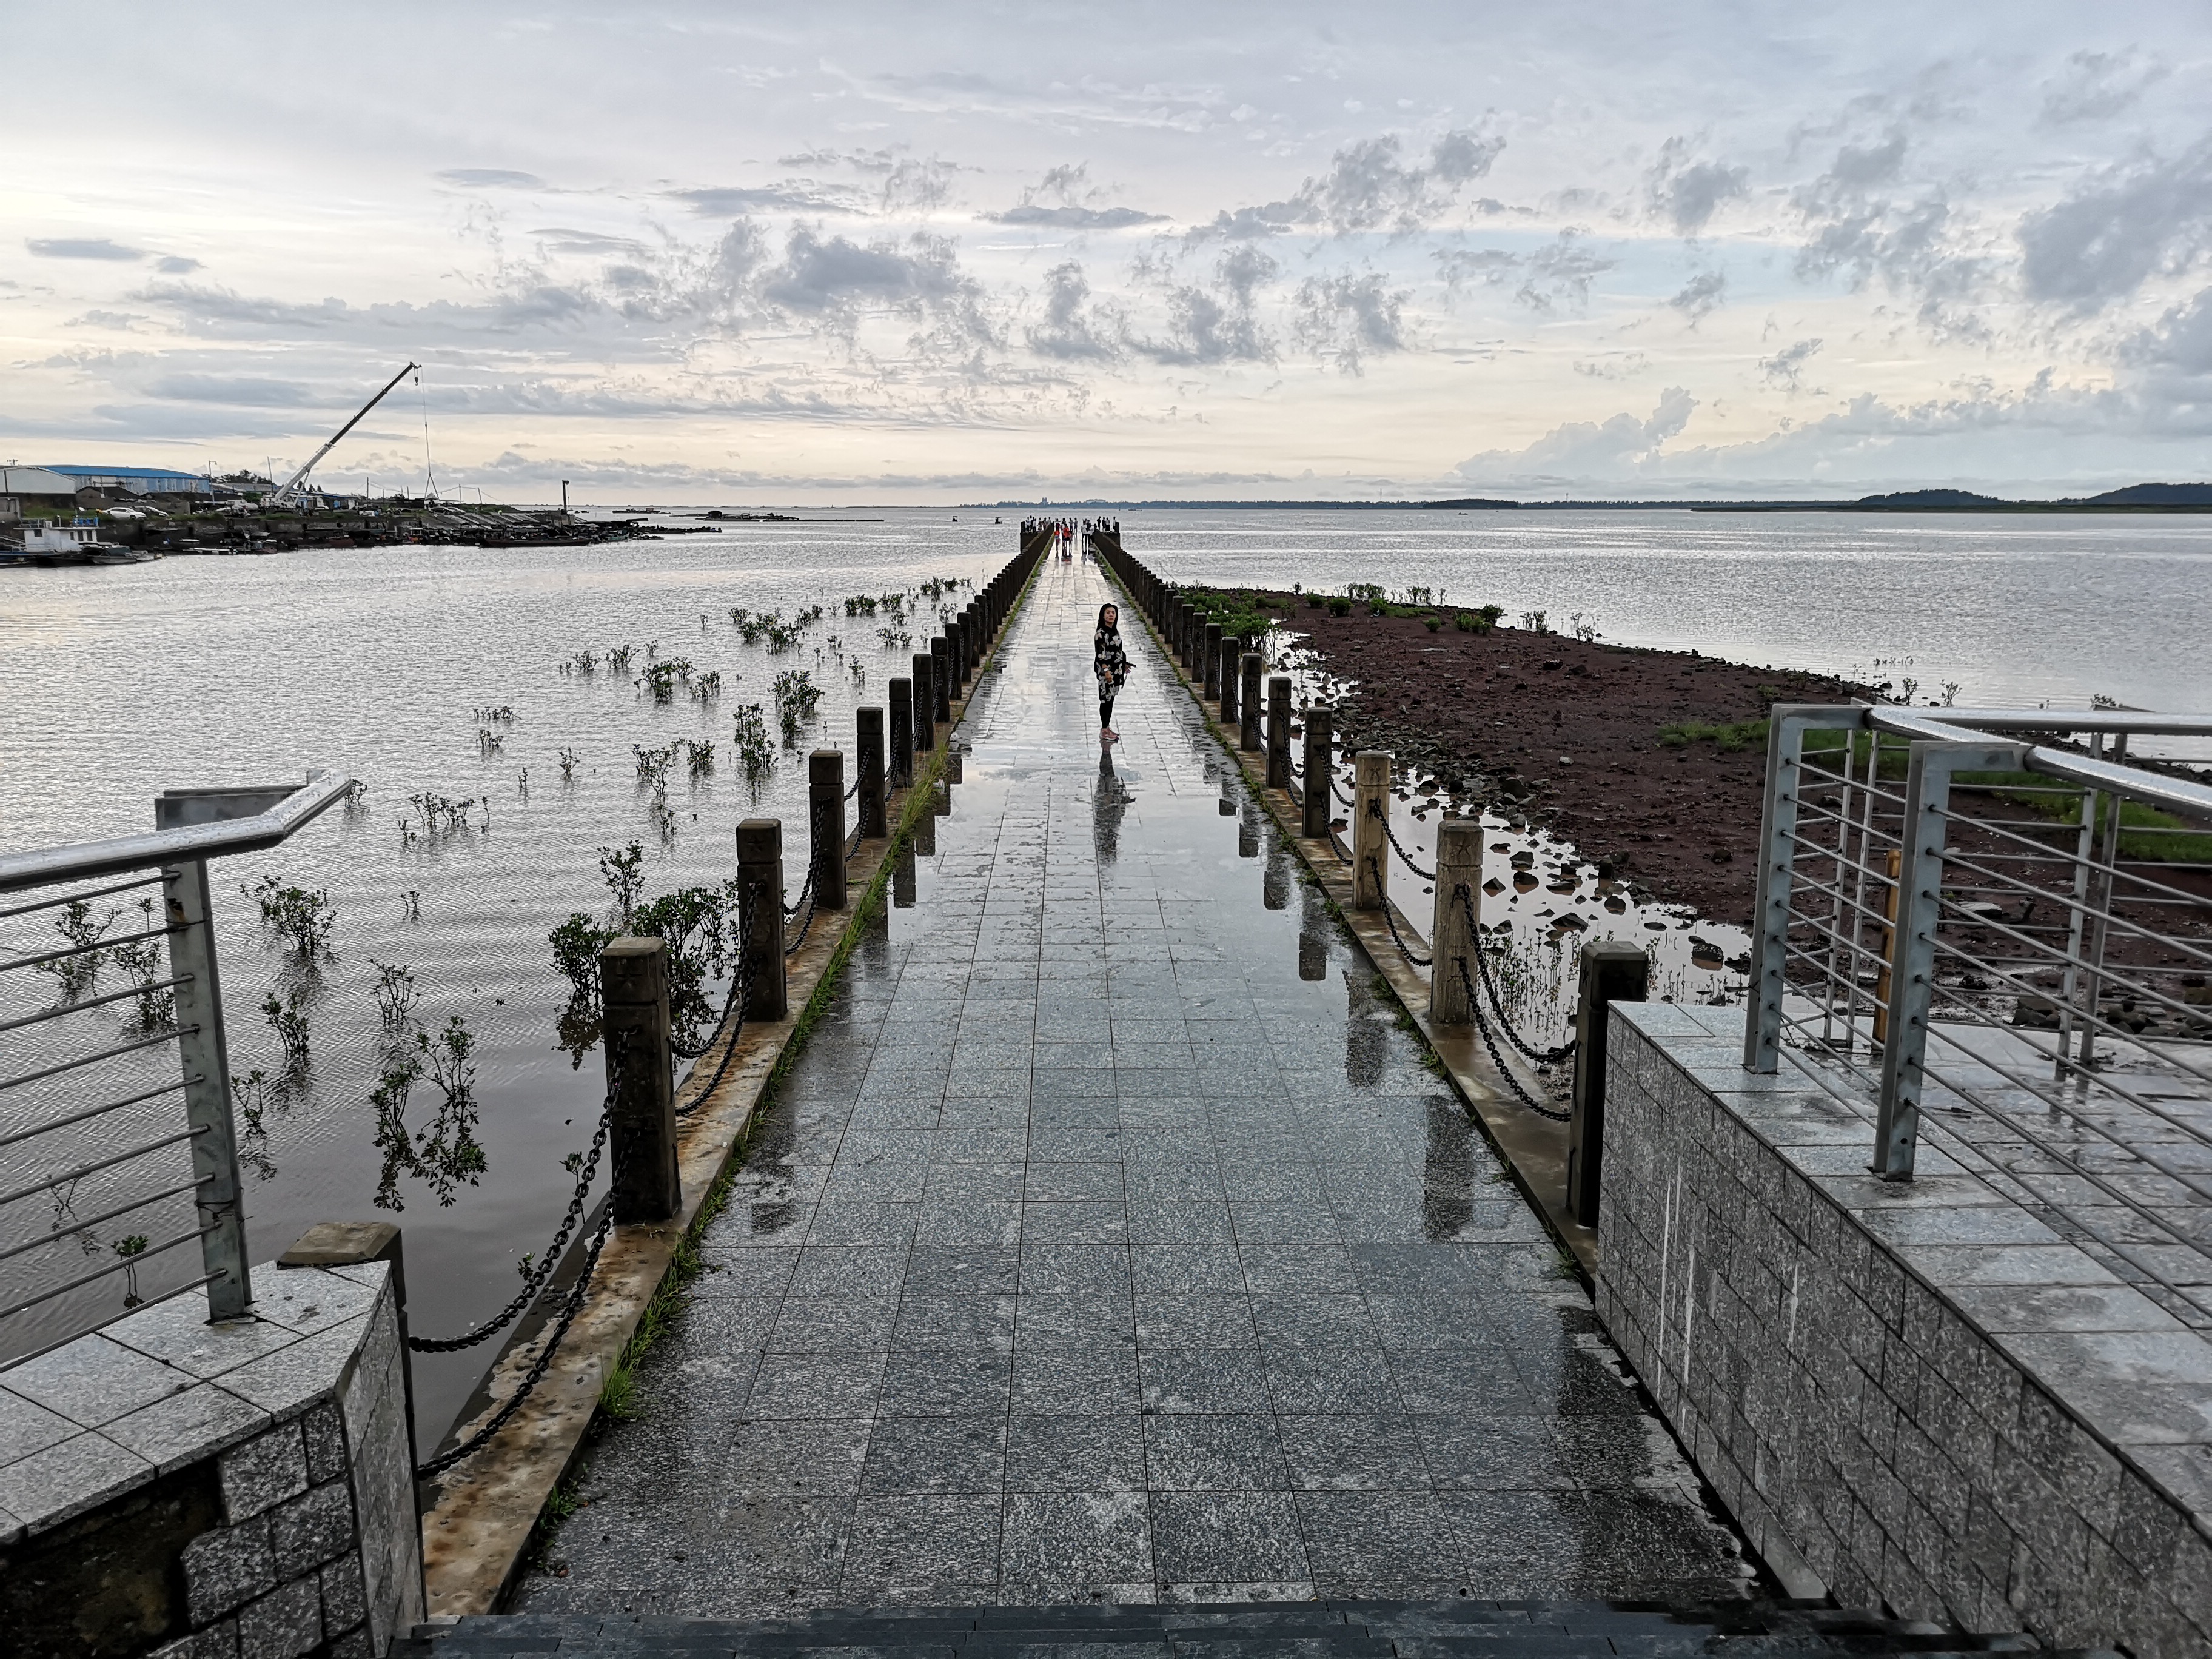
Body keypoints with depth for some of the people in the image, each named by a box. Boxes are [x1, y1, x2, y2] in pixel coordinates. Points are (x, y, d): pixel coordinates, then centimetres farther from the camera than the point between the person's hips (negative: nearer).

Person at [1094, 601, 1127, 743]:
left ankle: (1107, 728, 21)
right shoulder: (1102, 633, -15)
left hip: (1116, 670, 8)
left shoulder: (1115, 631, 11)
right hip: (1106, 670, -8)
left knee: (1111, 699, 13)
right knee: (1106, 699, -3)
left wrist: (1124, 664, 23)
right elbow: (1100, 653, -20)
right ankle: (1104, 731, 2)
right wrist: (1106, 670, -26)